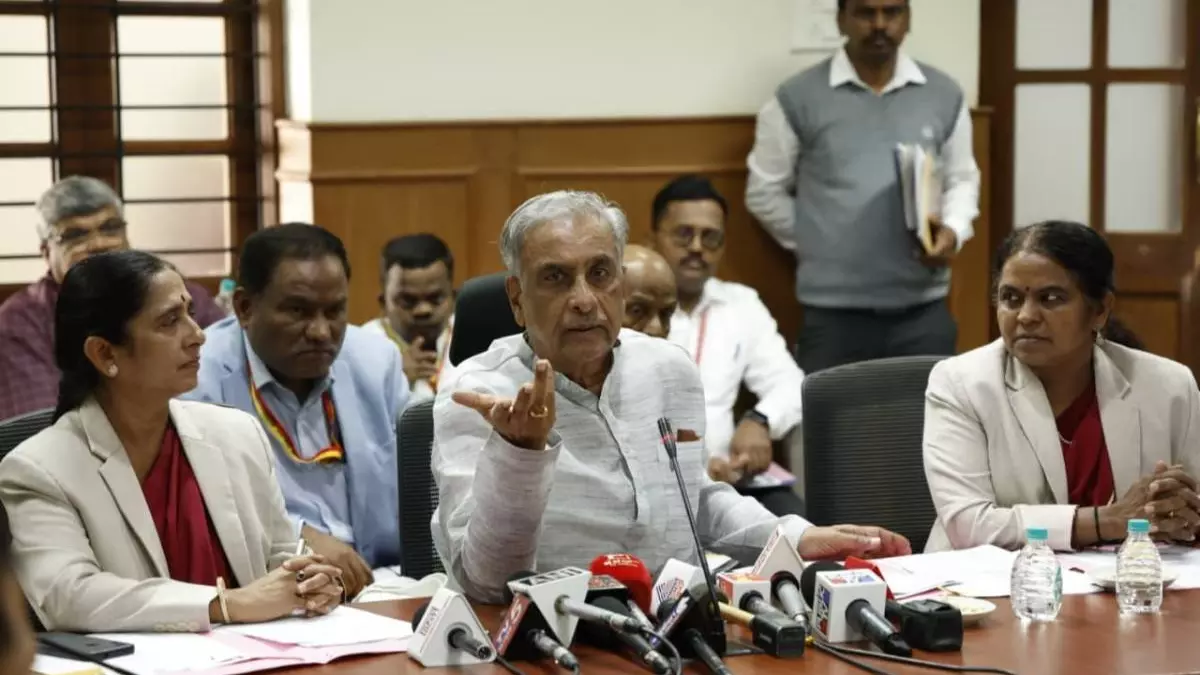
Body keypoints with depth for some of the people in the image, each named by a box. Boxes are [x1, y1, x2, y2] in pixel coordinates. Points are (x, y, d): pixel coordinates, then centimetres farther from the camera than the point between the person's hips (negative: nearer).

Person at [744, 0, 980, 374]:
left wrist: (952, 231, -5)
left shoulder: (945, 95, 7)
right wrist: (816, 245, 1)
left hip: (924, 308, 3)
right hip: (833, 311, -2)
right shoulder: (797, 98, -2)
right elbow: (765, 192, 5)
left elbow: (962, 179, 15)